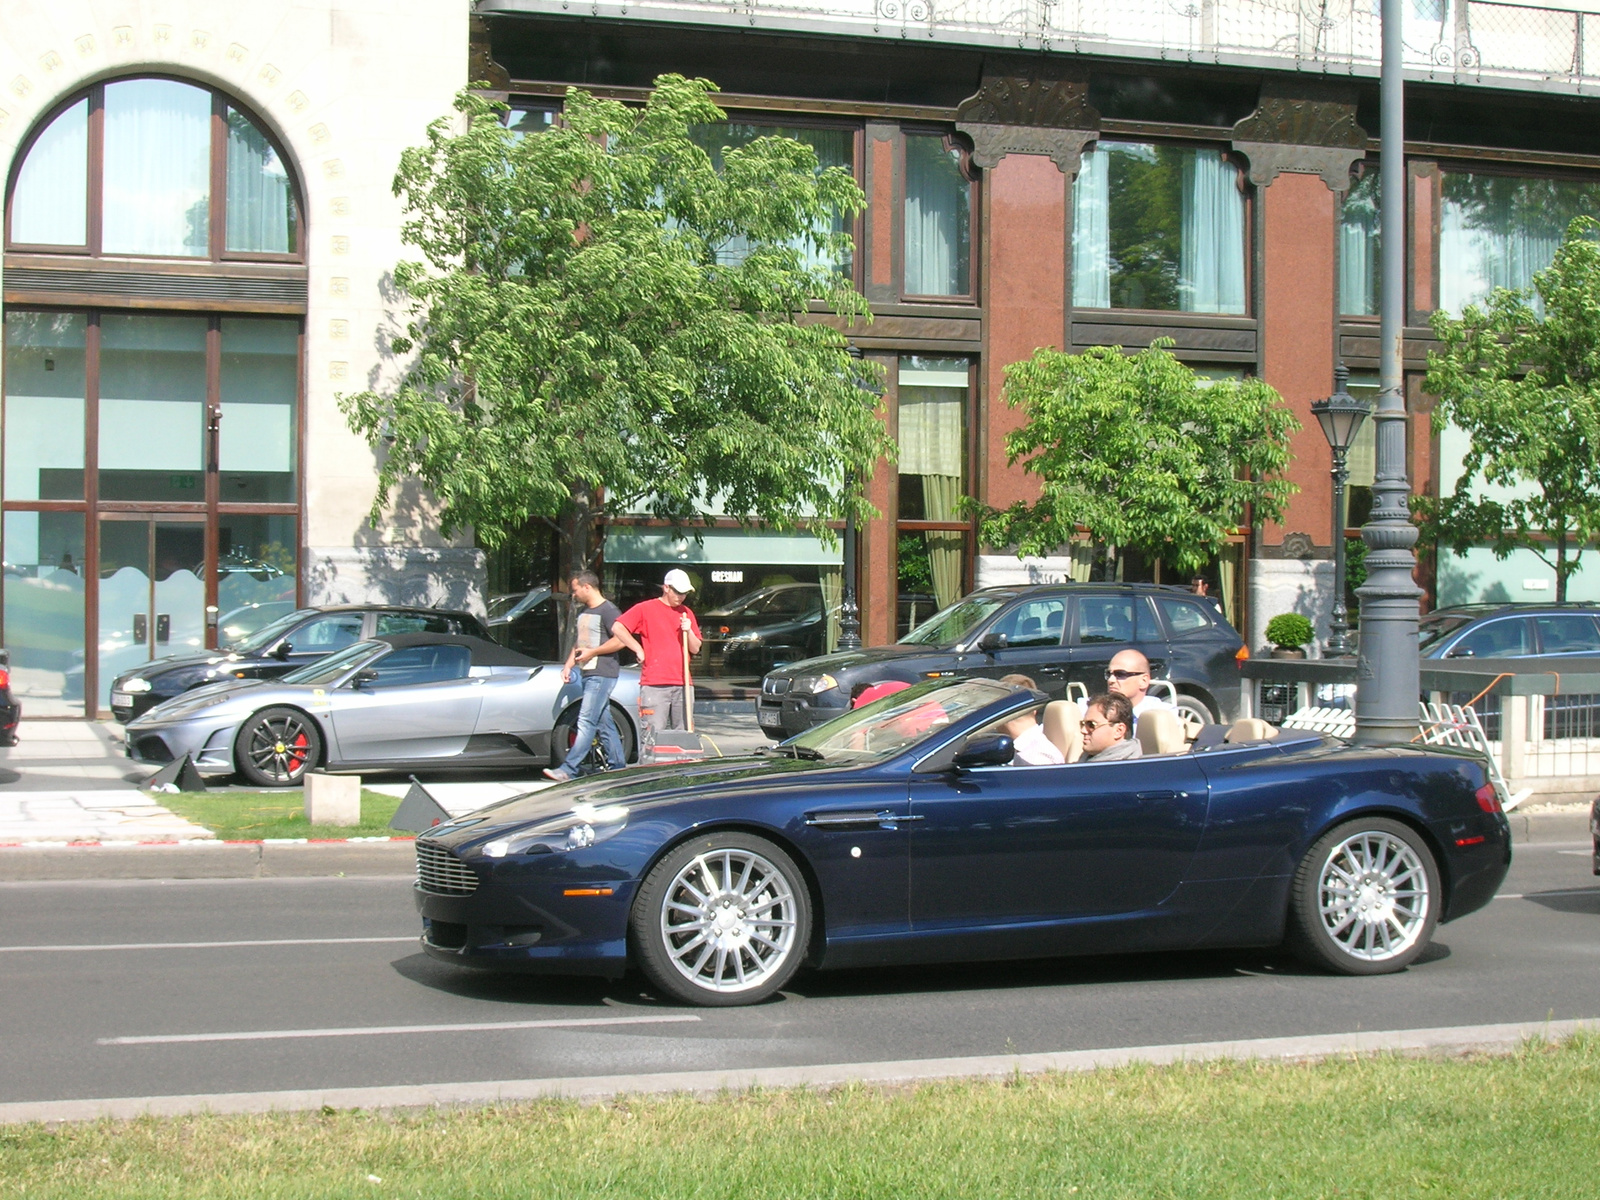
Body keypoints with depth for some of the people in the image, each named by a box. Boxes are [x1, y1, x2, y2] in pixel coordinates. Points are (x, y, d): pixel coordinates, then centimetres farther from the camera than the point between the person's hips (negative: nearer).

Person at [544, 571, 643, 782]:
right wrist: (568, 665, 15)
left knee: (586, 722, -13)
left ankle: (569, 770, -19)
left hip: (602, 674, -10)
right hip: (588, 674, 10)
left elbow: (621, 637, -22)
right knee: (604, 723, 10)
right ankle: (619, 768, 13)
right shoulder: (584, 613, 20)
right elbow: (579, 642, 26)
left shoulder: (607, 610, -9)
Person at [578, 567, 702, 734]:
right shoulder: (645, 609, 1)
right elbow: (618, 628, -7)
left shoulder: (686, 613, 15)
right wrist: (636, 648, -8)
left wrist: (689, 631, -4)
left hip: (682, 684, 5)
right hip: (654, 684, -5)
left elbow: (695, 649, 14)